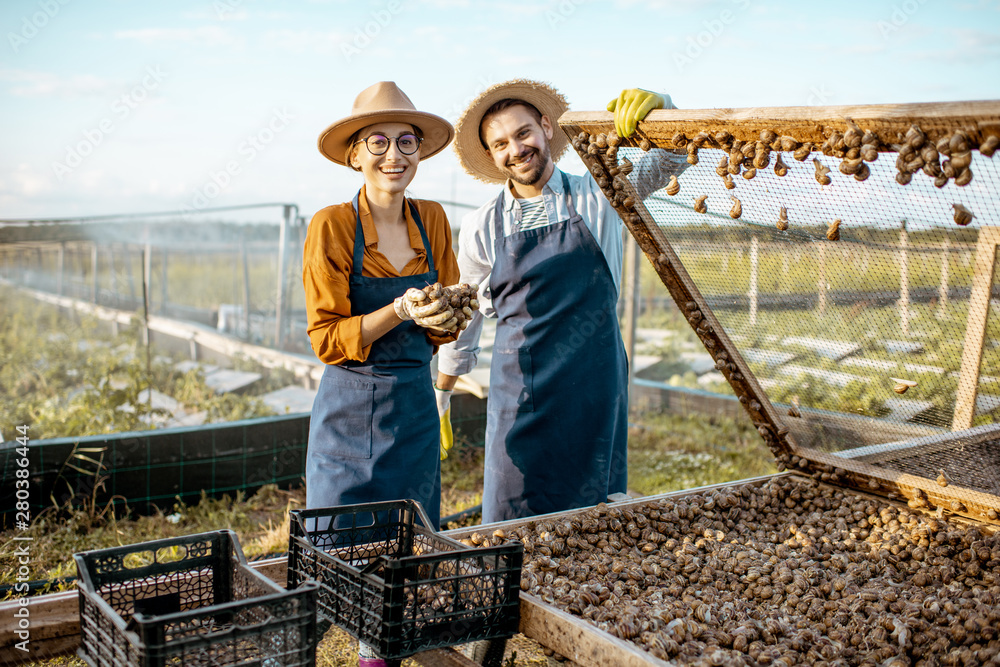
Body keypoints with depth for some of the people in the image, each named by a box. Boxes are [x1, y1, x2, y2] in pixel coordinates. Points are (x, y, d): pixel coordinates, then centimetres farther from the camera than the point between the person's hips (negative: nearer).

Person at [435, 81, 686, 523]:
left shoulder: (596, 197, 0)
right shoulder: (482, 227, 4)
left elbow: (670, 160, -9)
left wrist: (656, 106, -30)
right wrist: (441, 395, 19)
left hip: (595, 394, 0)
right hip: (518, 400, 1)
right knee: (507, 524, 2)